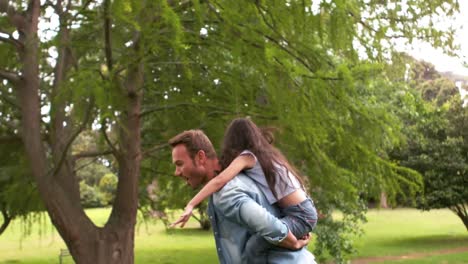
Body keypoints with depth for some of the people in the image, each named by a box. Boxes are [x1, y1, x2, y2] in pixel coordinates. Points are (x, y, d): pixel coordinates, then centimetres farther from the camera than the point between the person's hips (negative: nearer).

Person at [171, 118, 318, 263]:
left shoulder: (247, 156, -7)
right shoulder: (267, 153, 18)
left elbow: (220, 180, -19)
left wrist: (190, 205, -22)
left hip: (301, 216, -9)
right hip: (304, 212, 9)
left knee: (253, 246, -24)